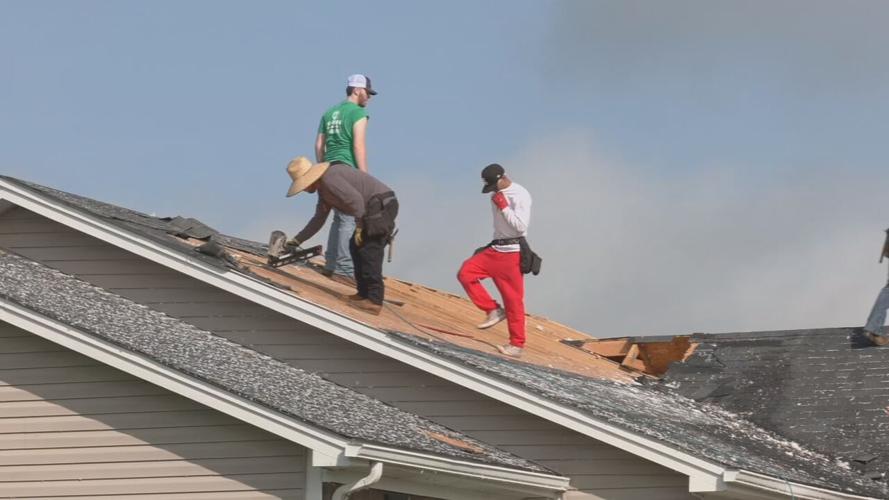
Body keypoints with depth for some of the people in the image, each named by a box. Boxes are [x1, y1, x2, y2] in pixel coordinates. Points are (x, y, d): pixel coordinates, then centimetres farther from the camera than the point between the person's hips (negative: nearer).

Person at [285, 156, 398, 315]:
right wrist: (296, 240, 30)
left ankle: (374, 300, -16)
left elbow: (356, 199, -24)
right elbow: (318, 219, 29)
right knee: (356, 247, 15)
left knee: (369, 250, -13)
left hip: (381, 206, -11)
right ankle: (364, 293, 17)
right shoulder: (323, 189, 20)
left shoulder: (330, 178, -15)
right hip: (375, 208, 11)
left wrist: (359, 226, -17)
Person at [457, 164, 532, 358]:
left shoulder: (521, 195, -13)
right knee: (466, 273, -10)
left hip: (512, 254, -8)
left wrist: (503, 207, -21)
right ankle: (494, 311, -2)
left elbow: (521, 226, -21)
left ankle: (517, 344, 3)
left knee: (513, 300, -5)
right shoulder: (498, 195, 11)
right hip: (495, 250, 8)